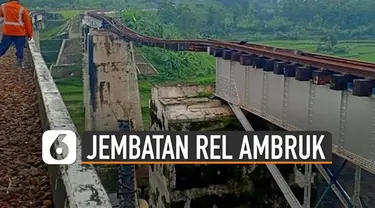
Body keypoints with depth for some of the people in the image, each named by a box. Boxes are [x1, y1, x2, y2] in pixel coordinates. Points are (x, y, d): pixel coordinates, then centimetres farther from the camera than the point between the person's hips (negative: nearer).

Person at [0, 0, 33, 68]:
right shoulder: (22, 9, -4)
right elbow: (27, 22, -1)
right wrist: (29, 34, 7)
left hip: (7, 32, 2)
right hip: (20, 33, -2)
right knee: (20, 48, 8)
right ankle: (19, 61, 6)